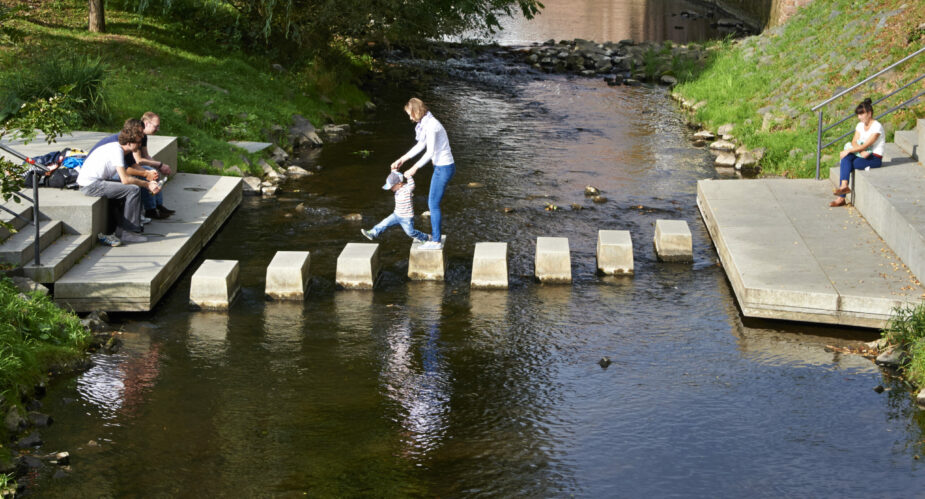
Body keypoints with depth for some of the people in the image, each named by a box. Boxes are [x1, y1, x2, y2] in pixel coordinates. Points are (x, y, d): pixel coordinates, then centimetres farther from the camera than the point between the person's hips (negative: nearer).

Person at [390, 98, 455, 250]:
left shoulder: (431, 125, -21)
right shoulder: (426, 123, 10)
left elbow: (430, 152, -22)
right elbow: (420, 146, 20)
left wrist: (414, 168, -15)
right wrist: (402, 159, 22)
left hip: (444, 168, -10)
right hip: (441, 167, 10)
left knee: (434, 204, -3)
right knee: (432, 202, 20)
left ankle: (436, 241, 5)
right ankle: (433, 234, 32)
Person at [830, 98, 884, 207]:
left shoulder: (877, 127, -12)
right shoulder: (860, 125, 13)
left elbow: (865, 145, -18)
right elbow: (854, 142, 3)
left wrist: (848, 151, -18)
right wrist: (861, 151, -18)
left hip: (875, 158, -7)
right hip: (863, 155, 7)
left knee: (844, 166, -27)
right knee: (846, 159, -27)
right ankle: (844, 186, -41)